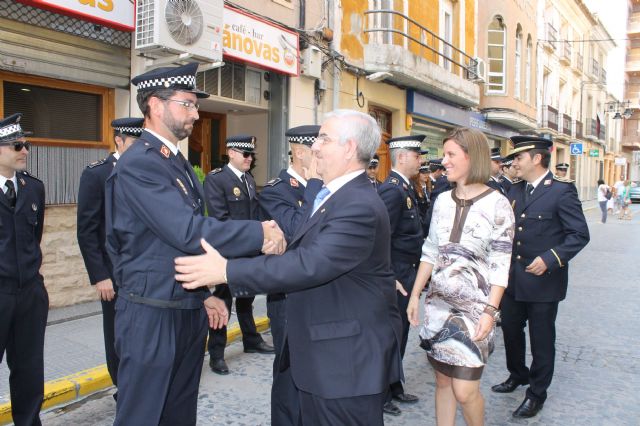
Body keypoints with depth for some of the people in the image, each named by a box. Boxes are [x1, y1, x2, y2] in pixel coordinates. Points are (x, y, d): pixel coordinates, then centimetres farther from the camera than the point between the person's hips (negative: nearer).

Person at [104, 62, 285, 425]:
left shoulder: (179, 162, 12)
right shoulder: (138, 163, -18)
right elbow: (188, 232, -27)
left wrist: (205, 294, 13)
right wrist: (260, 234, -22)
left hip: (188, 310, 9)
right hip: (152, 314, -9)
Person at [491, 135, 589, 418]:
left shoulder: (562, 191, -13)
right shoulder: (515, 191, 7)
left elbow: (579, 235, -15)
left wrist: (550, 259, -25)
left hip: (543, 280, -7)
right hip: (513, 279, 7)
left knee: (541, 339, 9)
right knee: (510, 330, 20)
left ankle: (537, 393, 26)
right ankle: (518, 375, 43)